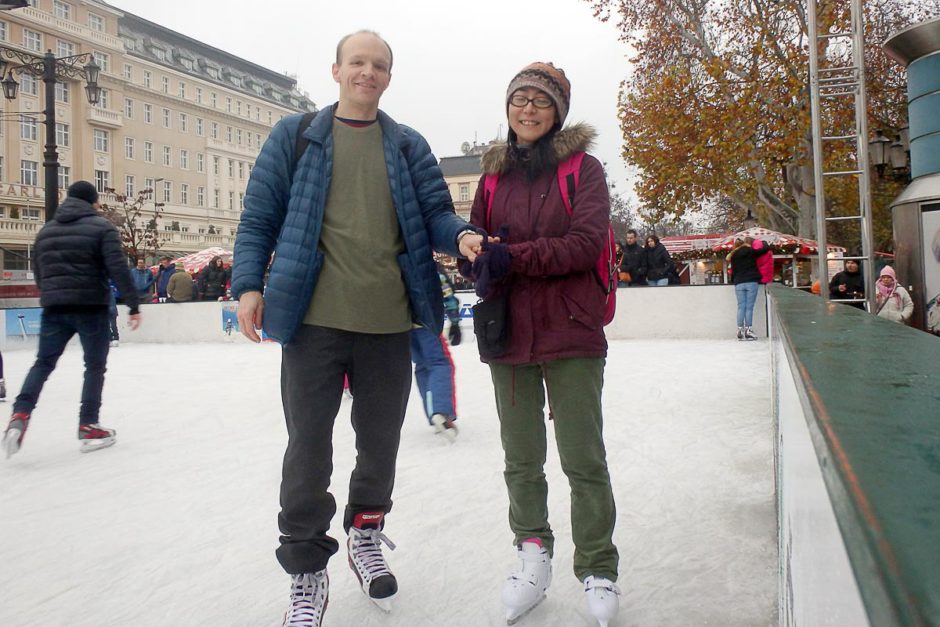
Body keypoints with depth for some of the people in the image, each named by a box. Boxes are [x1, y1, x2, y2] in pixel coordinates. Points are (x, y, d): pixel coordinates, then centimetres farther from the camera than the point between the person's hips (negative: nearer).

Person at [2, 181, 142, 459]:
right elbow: (118, 269, -14)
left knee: (43, 363, 10)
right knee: (94, 367, 6)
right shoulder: (102, 228, -4)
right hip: (91, 307, -4)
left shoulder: (46, 230, 15)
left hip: (54, 308, 5)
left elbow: (38, 273, 19)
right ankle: (88, 427, 7)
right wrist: (133, 305, -12)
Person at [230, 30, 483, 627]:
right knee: (309, 446, 3)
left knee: (381, 440, 15)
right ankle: (307, 569, 22)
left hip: (388, 323, 2)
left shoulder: (409, 145, 12)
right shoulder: (296, 135, 7)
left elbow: (434, 213, 7)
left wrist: (462, 235, -15)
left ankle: (366, 534, 40)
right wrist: (249, 283, -5)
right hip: (313, 319, -2)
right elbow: (260, 216, 6)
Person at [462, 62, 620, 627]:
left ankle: (599, 571, 18)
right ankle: (534, 557, 30)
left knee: (584, 459, 0)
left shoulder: (584, 168, 1)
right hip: (509, 333, 4)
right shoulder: (494, 175, 13)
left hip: (571, 332, -4)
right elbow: (474, 244, 11)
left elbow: (587, 242, -12)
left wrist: (516, 257, -20)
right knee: (521, 460, 12)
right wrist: (483, 268, -12)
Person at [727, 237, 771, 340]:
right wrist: (762, 242, 23)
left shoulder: (734, 255, 13)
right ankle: (747, 330, -6)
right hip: (751, 282, -4)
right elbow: (766, 248, 3)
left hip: (739, 283, 4)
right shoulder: (751, 251, 0)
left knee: (741, 307, 3)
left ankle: (740, 331, -2)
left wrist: (734, 280, 24)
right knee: (749, 307, -3)